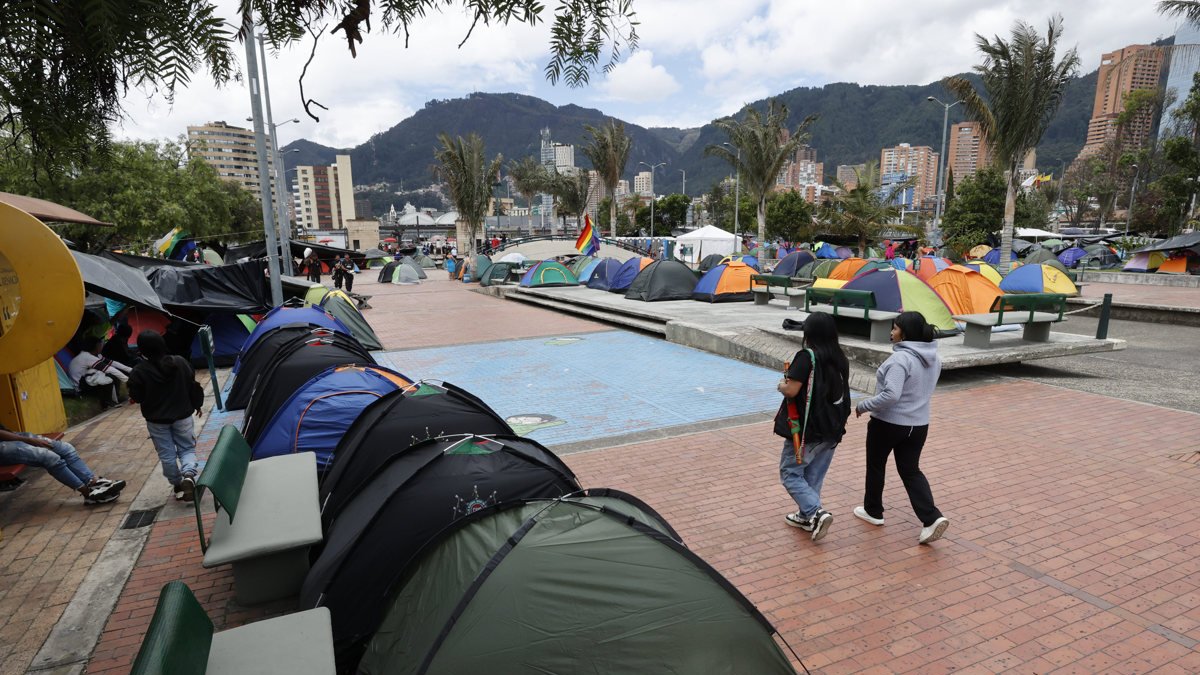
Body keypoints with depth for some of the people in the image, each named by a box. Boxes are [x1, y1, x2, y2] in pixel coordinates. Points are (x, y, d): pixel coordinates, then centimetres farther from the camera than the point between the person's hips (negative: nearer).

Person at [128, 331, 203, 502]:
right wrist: (197, 405, 15)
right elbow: (193, 386, 1)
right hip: (182, 416, 2)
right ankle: (188, 474, -14)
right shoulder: (181, 362, -8)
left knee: (167, 454, 12)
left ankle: (177, 485, 21)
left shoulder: (139, 371, -16)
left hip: (156, 420, -2)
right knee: (187, 448, 12)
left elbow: (136, 396, -8)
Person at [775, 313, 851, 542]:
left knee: (790, 473, 5)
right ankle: (807, 516, 27)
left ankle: (816, 513, -7)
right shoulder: (840, 359, 6)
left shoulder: (807, 356, -17)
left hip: (807, 428, -7)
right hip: (832, 428, 7)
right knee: (813, 474, 18)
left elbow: (791, 390, -21)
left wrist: (781, 385, 0)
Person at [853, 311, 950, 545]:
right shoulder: (933, 358, 4)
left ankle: (873, 512, 29)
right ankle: (932, 518, 1)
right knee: (910, 470, 15)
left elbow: (891, 395, -30)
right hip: (919, 424, 7)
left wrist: (863, 406, -18)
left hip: (888, 423, -7)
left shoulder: (900, 359, -24)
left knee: (875, 466, 14)